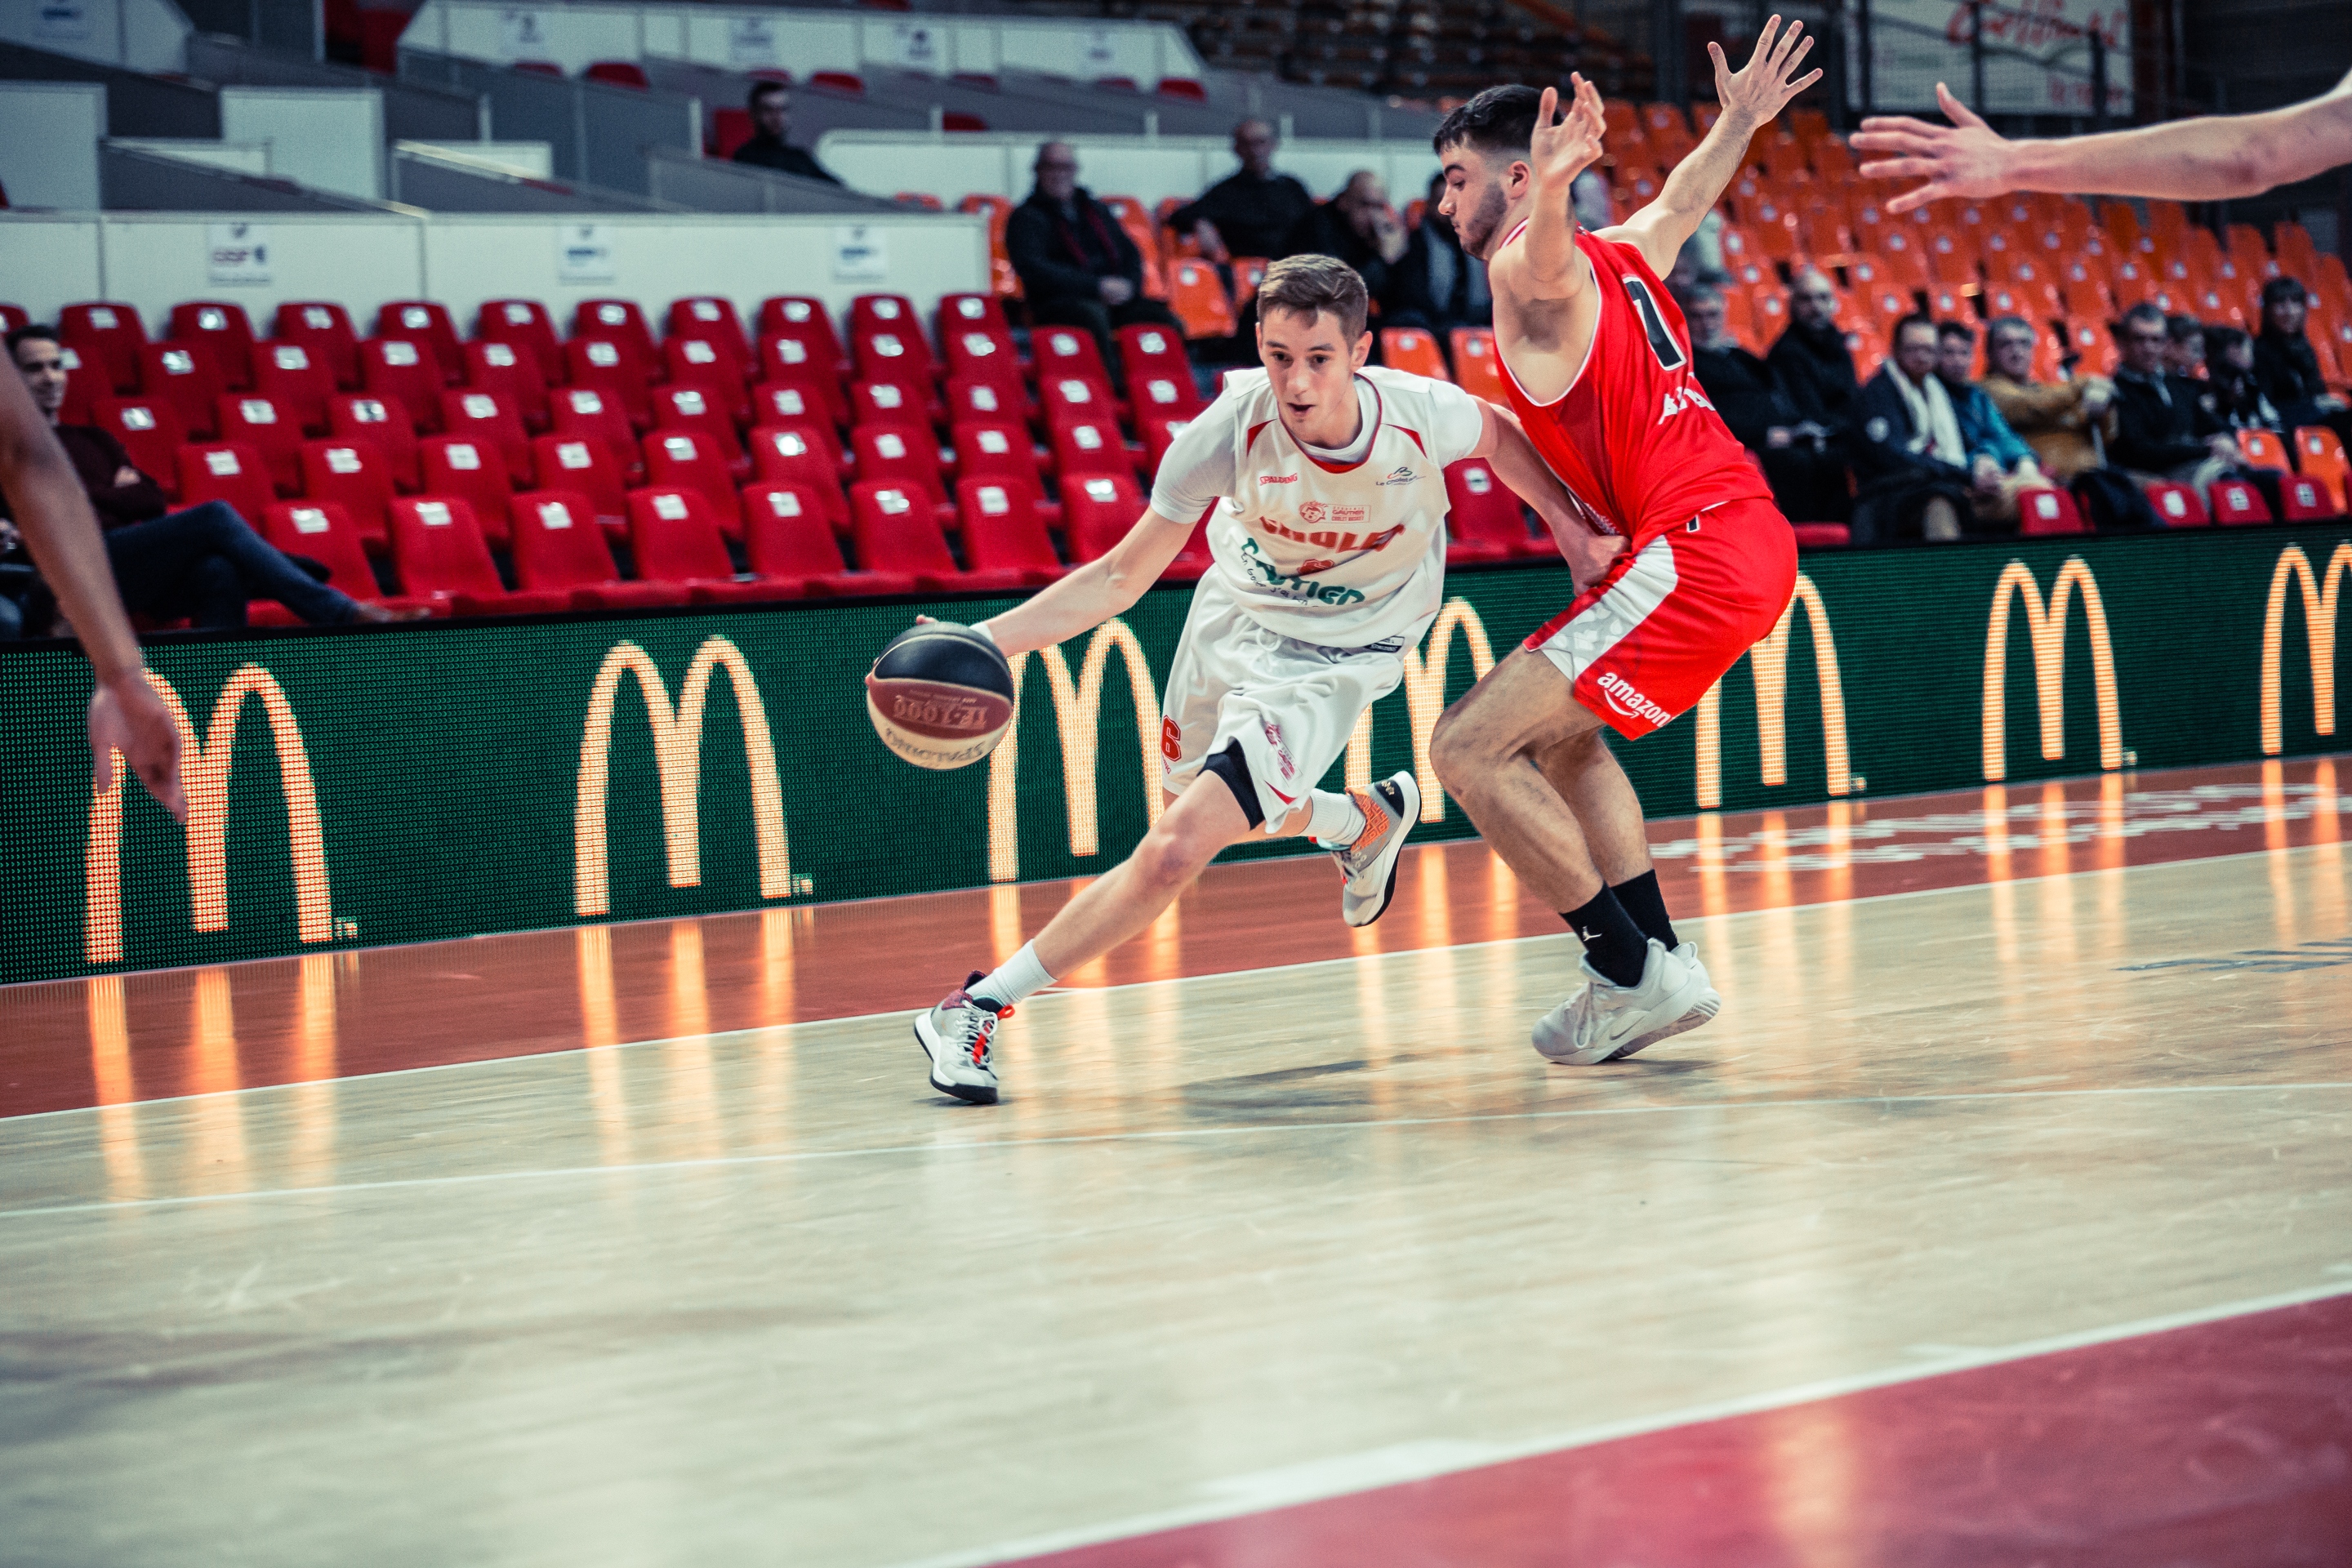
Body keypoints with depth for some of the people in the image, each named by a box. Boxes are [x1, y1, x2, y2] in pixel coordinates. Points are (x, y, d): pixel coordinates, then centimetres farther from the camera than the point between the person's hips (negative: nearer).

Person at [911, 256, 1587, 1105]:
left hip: (1332, 660, -3)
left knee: (1173, 852, -18)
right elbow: (1123, 575, -19)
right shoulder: (1230, 429, -27)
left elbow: (1500, 435, 1)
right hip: (1231, 620, 3)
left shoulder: (1425, 414, -27)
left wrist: (1573, 526, -1)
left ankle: (979, 1007, -9)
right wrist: (984, 639, -30)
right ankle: (1368, 821, 55)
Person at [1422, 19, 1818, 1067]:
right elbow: (1682, 201, 42)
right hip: (1749, 542, 10)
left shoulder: (1530, 271, -7)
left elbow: (1550, 267, -34)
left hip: (1690, 554, -10)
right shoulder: (1619, 254, 20)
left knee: (1469, 746, -11)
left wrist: (1555, 188, -55)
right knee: (1558, 737, 25)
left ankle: (1633, 974, -7)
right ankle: (1663, 965, 20)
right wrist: (1739, 125, 59)